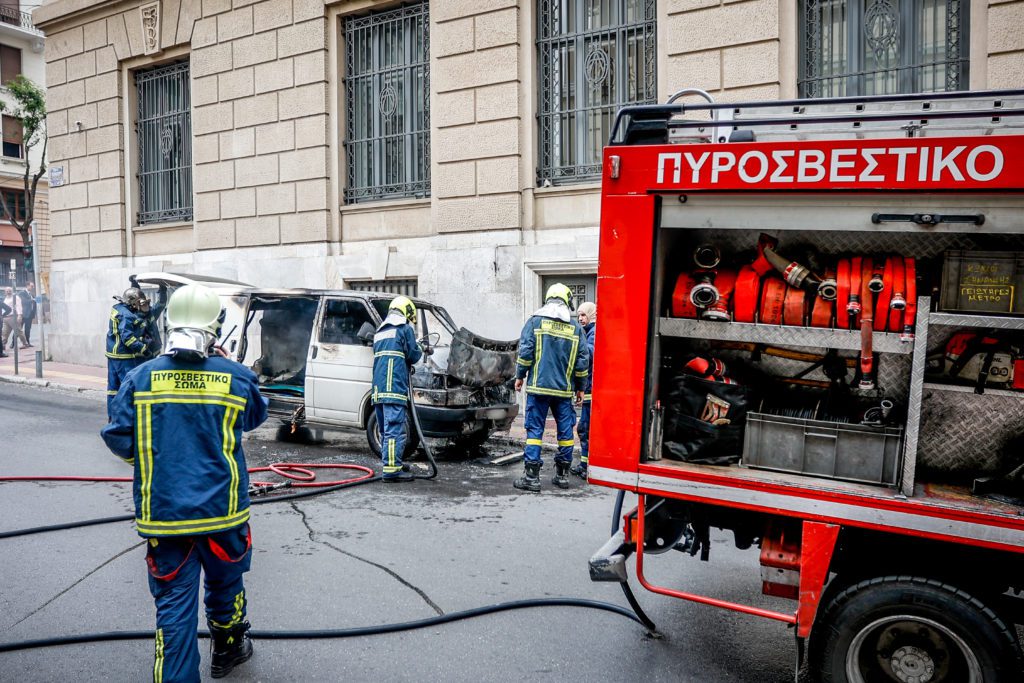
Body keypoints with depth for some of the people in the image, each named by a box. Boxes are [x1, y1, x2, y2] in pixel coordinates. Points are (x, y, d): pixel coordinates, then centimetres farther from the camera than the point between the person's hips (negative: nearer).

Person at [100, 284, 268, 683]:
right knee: (225, 583, 23)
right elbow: (256, 417, 12)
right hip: (221, 511, 0)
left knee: (174, 602, 6)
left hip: (163, 514, 0)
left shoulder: (140, 377, -5)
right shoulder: (237, 377, -7)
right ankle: (227, 650, 44)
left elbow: (118, 440, -4)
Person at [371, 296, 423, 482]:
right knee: (395, 429, -11)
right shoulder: (405, 328, 0)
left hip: (378, 388, 8)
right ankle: (391, 469, -16)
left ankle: (391, 465, 22)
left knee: (386, 429, 14)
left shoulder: (380, 331, 25)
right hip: (394, 388, -8)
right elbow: (413, 355, -3)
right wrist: (420, 351, 18)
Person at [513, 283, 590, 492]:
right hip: (564, 389, 2)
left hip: (538, 386, -2)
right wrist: (581, 387, 16)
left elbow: (525, 351, -6)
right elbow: (583, 360, 7)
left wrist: (520, 376, 5)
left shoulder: (535, 321, 0)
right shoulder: (576, 327, 7)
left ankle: (531, 476, -3)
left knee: (534, 429, 0)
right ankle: (562, 475, 17)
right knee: (565, 430, 10)